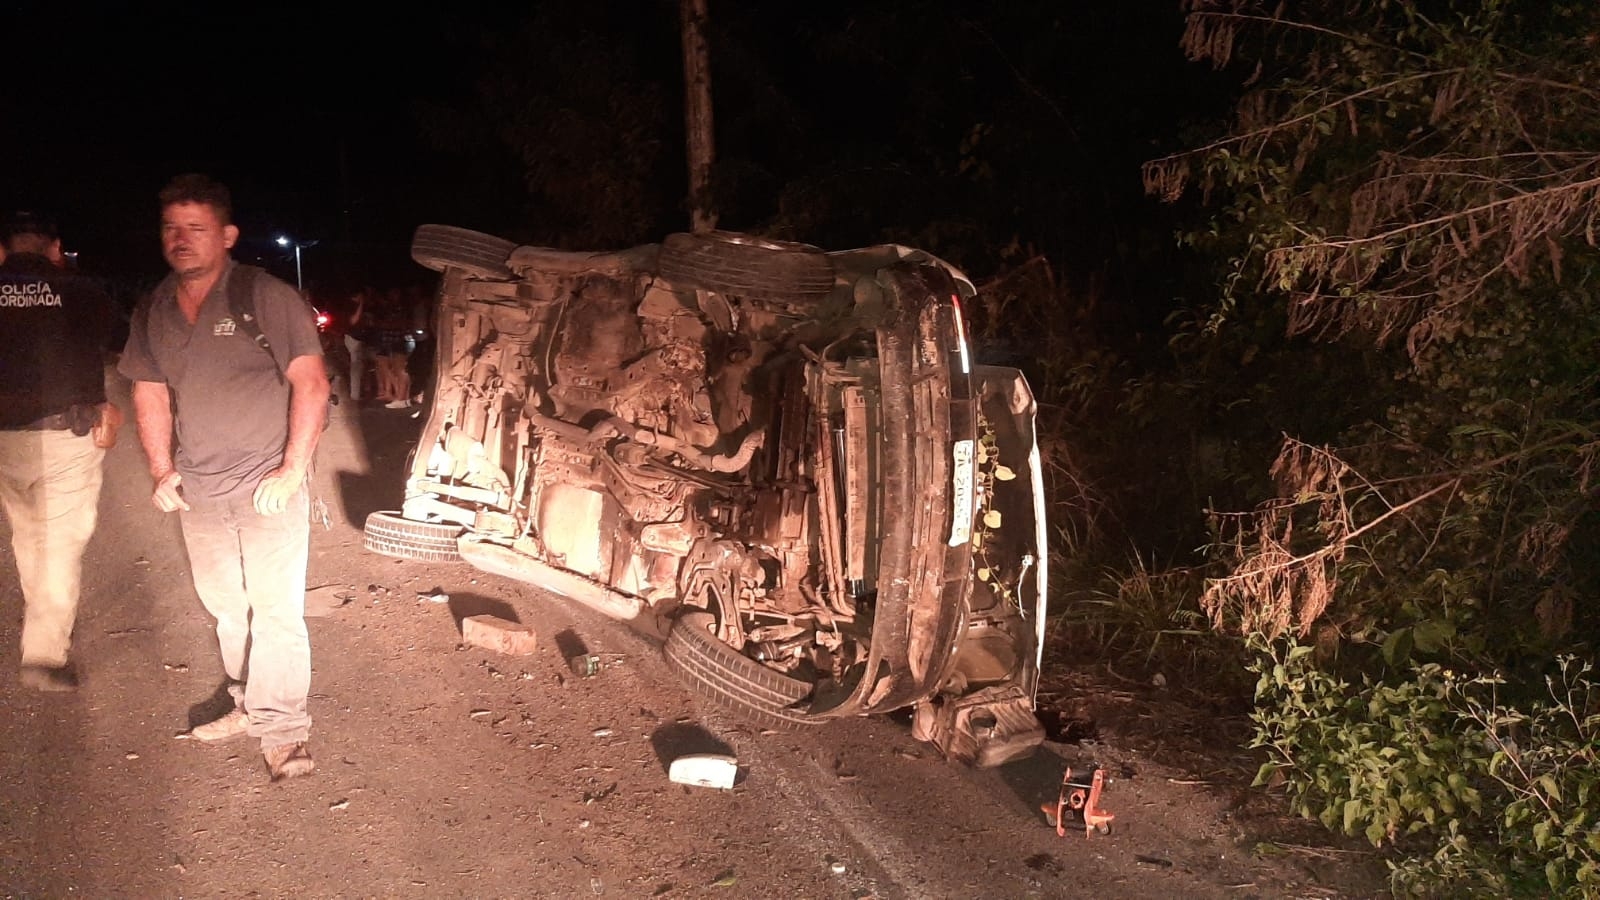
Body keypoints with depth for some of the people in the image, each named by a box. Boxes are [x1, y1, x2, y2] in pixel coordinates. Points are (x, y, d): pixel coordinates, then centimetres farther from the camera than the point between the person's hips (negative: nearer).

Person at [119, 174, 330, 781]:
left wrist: (292, 470, -16)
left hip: (267, 487, -6)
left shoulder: (267, 298, -10)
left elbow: (311, 383, -13)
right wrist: (162, 472, 5)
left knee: (275, 608, -5)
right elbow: (150, 396, 15)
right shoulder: (152, 313, 7)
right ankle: (249, 706, 30)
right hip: (198, 492, 6)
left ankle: (282, 729, 3)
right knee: (224, 607, 15)